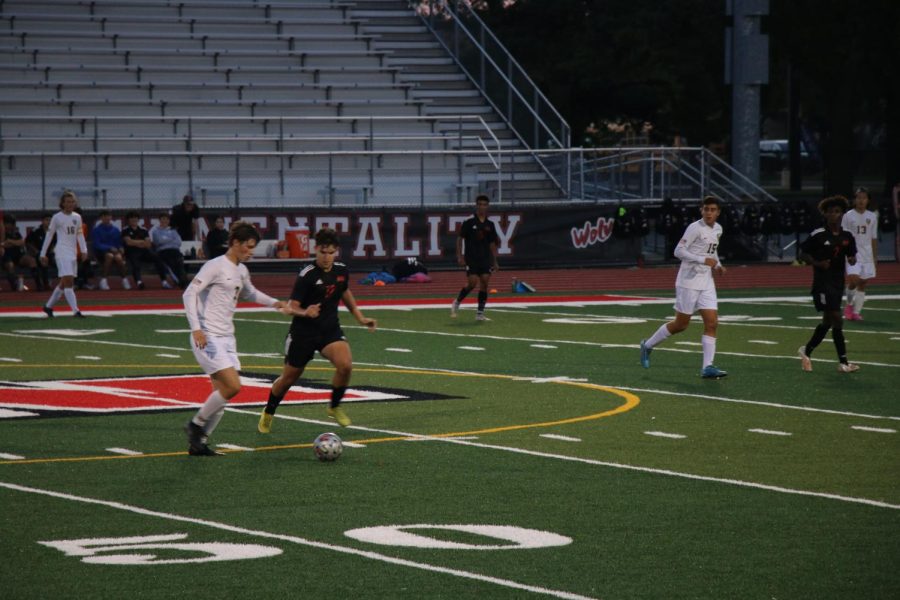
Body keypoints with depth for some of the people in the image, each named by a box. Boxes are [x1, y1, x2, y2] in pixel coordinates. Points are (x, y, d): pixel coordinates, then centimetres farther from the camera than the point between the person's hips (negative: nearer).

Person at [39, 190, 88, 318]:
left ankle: (48, 306, 27)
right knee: (68, 281, -15)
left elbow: (80, 235, 14)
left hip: (73, 253, 6)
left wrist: (84, 250, 0)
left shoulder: (77, 217, 11)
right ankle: (75, 311, -20)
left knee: (64, 283, 12)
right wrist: (43, 254, 3)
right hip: (62, 253, -6)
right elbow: (49, 236, 2)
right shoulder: (57, 218, -2)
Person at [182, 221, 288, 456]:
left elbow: (249, 293, 36)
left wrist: (273, 303, 24)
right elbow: (189, 294, -17)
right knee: (233, 386, -17)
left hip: (226, 338, 9)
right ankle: (196, 425, -1)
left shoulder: (241, 271, 14)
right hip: (208, 337, -9)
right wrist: (196, 328, -26)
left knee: (223, 393, 4)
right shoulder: (216, 266, -11)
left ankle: (198, 442, 10)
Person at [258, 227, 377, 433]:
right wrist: (304, 312, -41)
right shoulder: (307, 275, -19)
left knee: (345, 365, -23)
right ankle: (268, 414, 35)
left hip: (330, 330, 3)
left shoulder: (341, 270, -2)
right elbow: (292, 306, -20)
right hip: (303, 332, -3)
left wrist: (359, 317, 21)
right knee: (289, 377, 9)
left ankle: (335, 407, 2)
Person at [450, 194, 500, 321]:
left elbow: (492, 244, 14)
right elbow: (460, 239, -2)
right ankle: (456, 303, 11)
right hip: (471, 259, -4)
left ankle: (480, 313, 3)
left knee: (485, 284, -3)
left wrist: (494, 262, 11)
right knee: (472, 283, -12)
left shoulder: (490, 225, 8)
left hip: (485, 259, 4)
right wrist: (460, 256, -9)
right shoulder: (469, 223, -4)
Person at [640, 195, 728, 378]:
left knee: (712, 322, -6)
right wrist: (703, 260, -23)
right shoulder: (695, 228, -14)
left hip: (706, 283, 7)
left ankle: (707, 367, -7)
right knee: (681, 324, 1)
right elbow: (679, 251, -17)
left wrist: (717, 265, 8)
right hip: (688, 282, -7)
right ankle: (648, 345, 23)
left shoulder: (717, 230, 10)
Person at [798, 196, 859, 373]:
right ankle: (843, 362, -9)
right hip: (822, 282, -6)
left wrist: (852, 260, -9)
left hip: (838, 282, 6)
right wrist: (818, 263, -18)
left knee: (828, 321, 14)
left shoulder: (847, 237, 6)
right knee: (836, 319, -13)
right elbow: (803, 254, -2)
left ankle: (807, 350, 33)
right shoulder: (818, 235, -8)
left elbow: (851, 257, 15)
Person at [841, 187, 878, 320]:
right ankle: (849, 304, 8)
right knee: (853, 279, -18)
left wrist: (875, 256, 10)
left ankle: (856, 311, 11)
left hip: (867, 254, 3)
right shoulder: (848, 216, -2)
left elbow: (874, 238, 12)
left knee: (863, 283, 3)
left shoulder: (872, 217, 7)